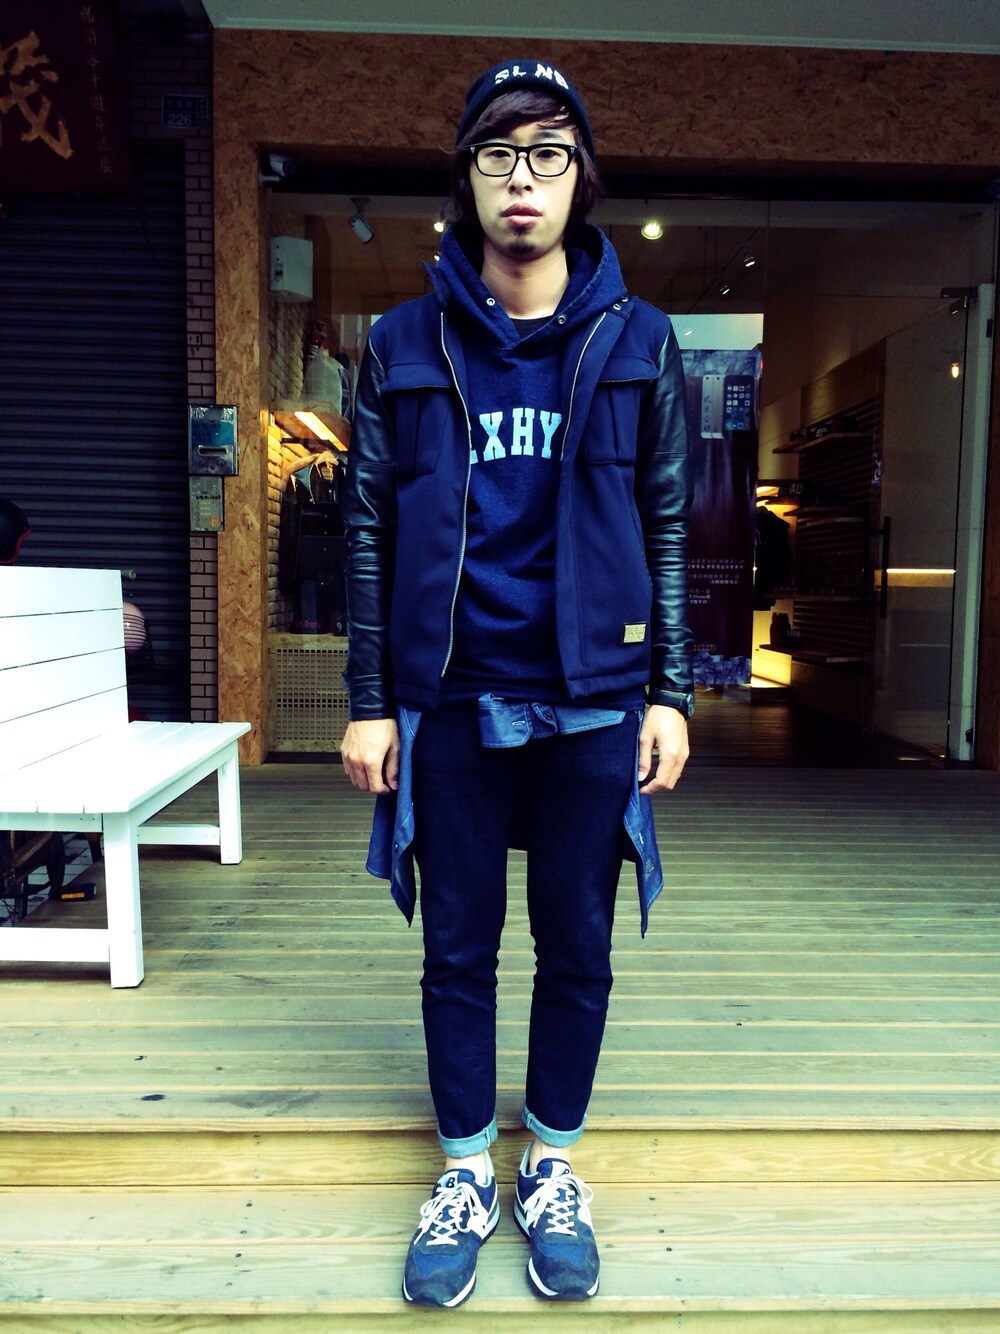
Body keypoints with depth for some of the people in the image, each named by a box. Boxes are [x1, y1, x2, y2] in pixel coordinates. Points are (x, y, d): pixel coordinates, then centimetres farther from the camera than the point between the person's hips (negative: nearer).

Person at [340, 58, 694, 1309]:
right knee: (458, 948, 11)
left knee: (577, 946, 11)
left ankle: (552, 1167, 34)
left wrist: (670, 692, -1)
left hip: (593, 702, 1)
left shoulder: (637, 343, 5)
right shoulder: (403, 345, 4)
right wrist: (368, 700, -1)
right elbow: (368, 527, 3)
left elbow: (667, 528, 5)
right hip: (450, 702, 0)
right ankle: (465, 1172, 32)